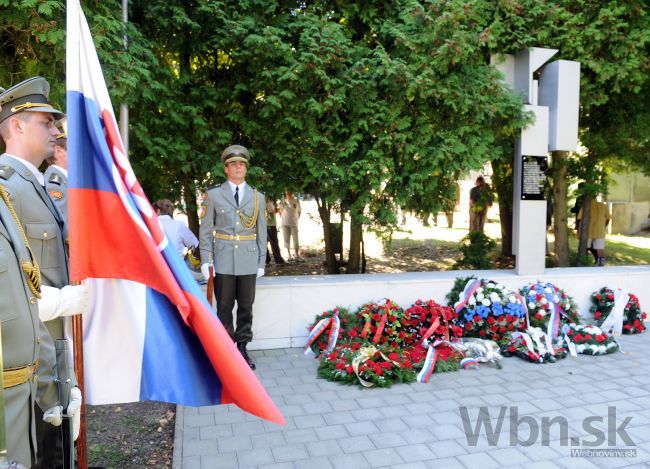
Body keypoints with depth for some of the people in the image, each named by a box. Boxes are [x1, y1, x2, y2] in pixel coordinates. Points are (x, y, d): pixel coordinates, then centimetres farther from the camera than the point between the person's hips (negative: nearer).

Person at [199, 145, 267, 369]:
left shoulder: (258, 197, 8)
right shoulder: (213, 194, 4)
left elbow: (261, 231, 9)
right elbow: (205, 229, 3)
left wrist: (262, 262, 5)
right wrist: (205, 260, -4)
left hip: (248, 261, 2)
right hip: (223, 260, -1)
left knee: (246, 307, 6)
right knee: (224, 308, 4)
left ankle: (242, 349, 18)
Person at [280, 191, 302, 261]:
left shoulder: (296, 201, 2)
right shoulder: (283, 201, 2)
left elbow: (299, 211, 11)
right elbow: (280, 211, 12)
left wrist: (297, 218, 3)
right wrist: (282, 219, 4)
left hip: (294, 223, -1)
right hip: (285, 223, 1)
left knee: (295, 239, -4)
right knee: (286, 239, 6)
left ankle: (297, 255, 2)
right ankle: (289, 255, 15)